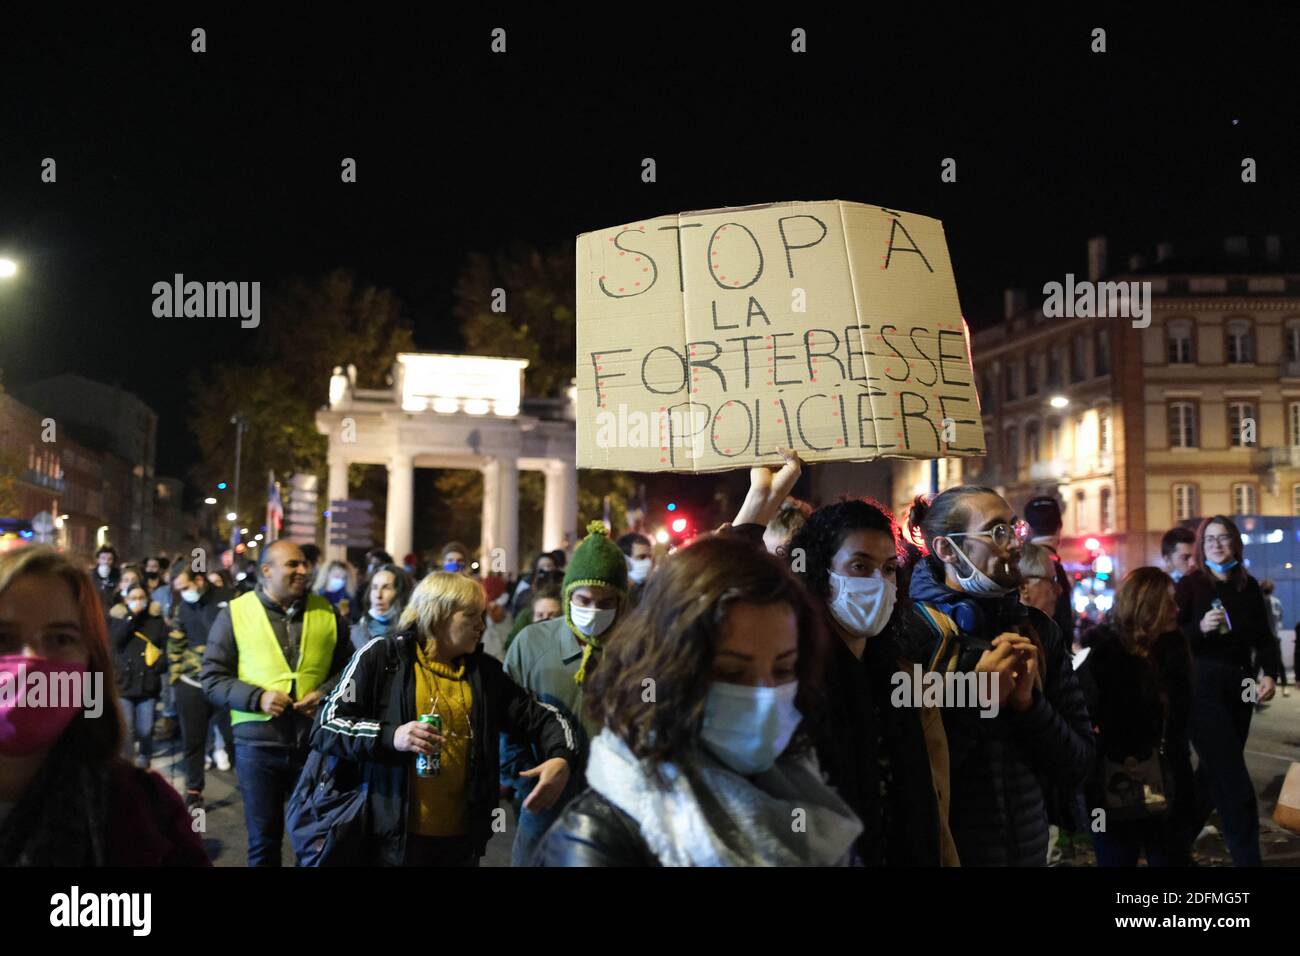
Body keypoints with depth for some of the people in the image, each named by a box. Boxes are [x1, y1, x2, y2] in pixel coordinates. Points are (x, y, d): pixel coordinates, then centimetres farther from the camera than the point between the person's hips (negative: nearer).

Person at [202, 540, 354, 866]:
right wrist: (257, 697, -15)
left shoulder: (327, 612, 6)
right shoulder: (235, 613, -2)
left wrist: (326, 693, -6)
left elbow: (348, 668, 14)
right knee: (264, 840, 12)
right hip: (257, 744, -2)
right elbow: (213, 679, 0)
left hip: (316, 742, 2)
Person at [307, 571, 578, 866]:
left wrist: (561, 758, -11)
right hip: (394, 837, -4)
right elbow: (325, 727, -6)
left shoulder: (485, 671, 9)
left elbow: (540, 717, 10)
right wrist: (390, 737, -22)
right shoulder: (383, 656, -5)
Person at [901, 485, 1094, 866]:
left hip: (1029, 848, 5)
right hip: (938, 849, -5)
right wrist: (975, 698, -22)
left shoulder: (1038, 630, 2)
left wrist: (1029, 704, -15)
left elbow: (1078, 763, 1)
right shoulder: (910, 630, -14)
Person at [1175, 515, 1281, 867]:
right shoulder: (1190, 585, -6)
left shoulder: (1248, 586, 8)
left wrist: (1270, 674, -3)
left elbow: (1263, 637, 12)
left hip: (1240, 687, 6)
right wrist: (1200, 627, -26)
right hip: (1203, 686, -6)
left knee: (1214, 773, 14)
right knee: (1234, 782, -7)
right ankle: (1247, 858, 0)